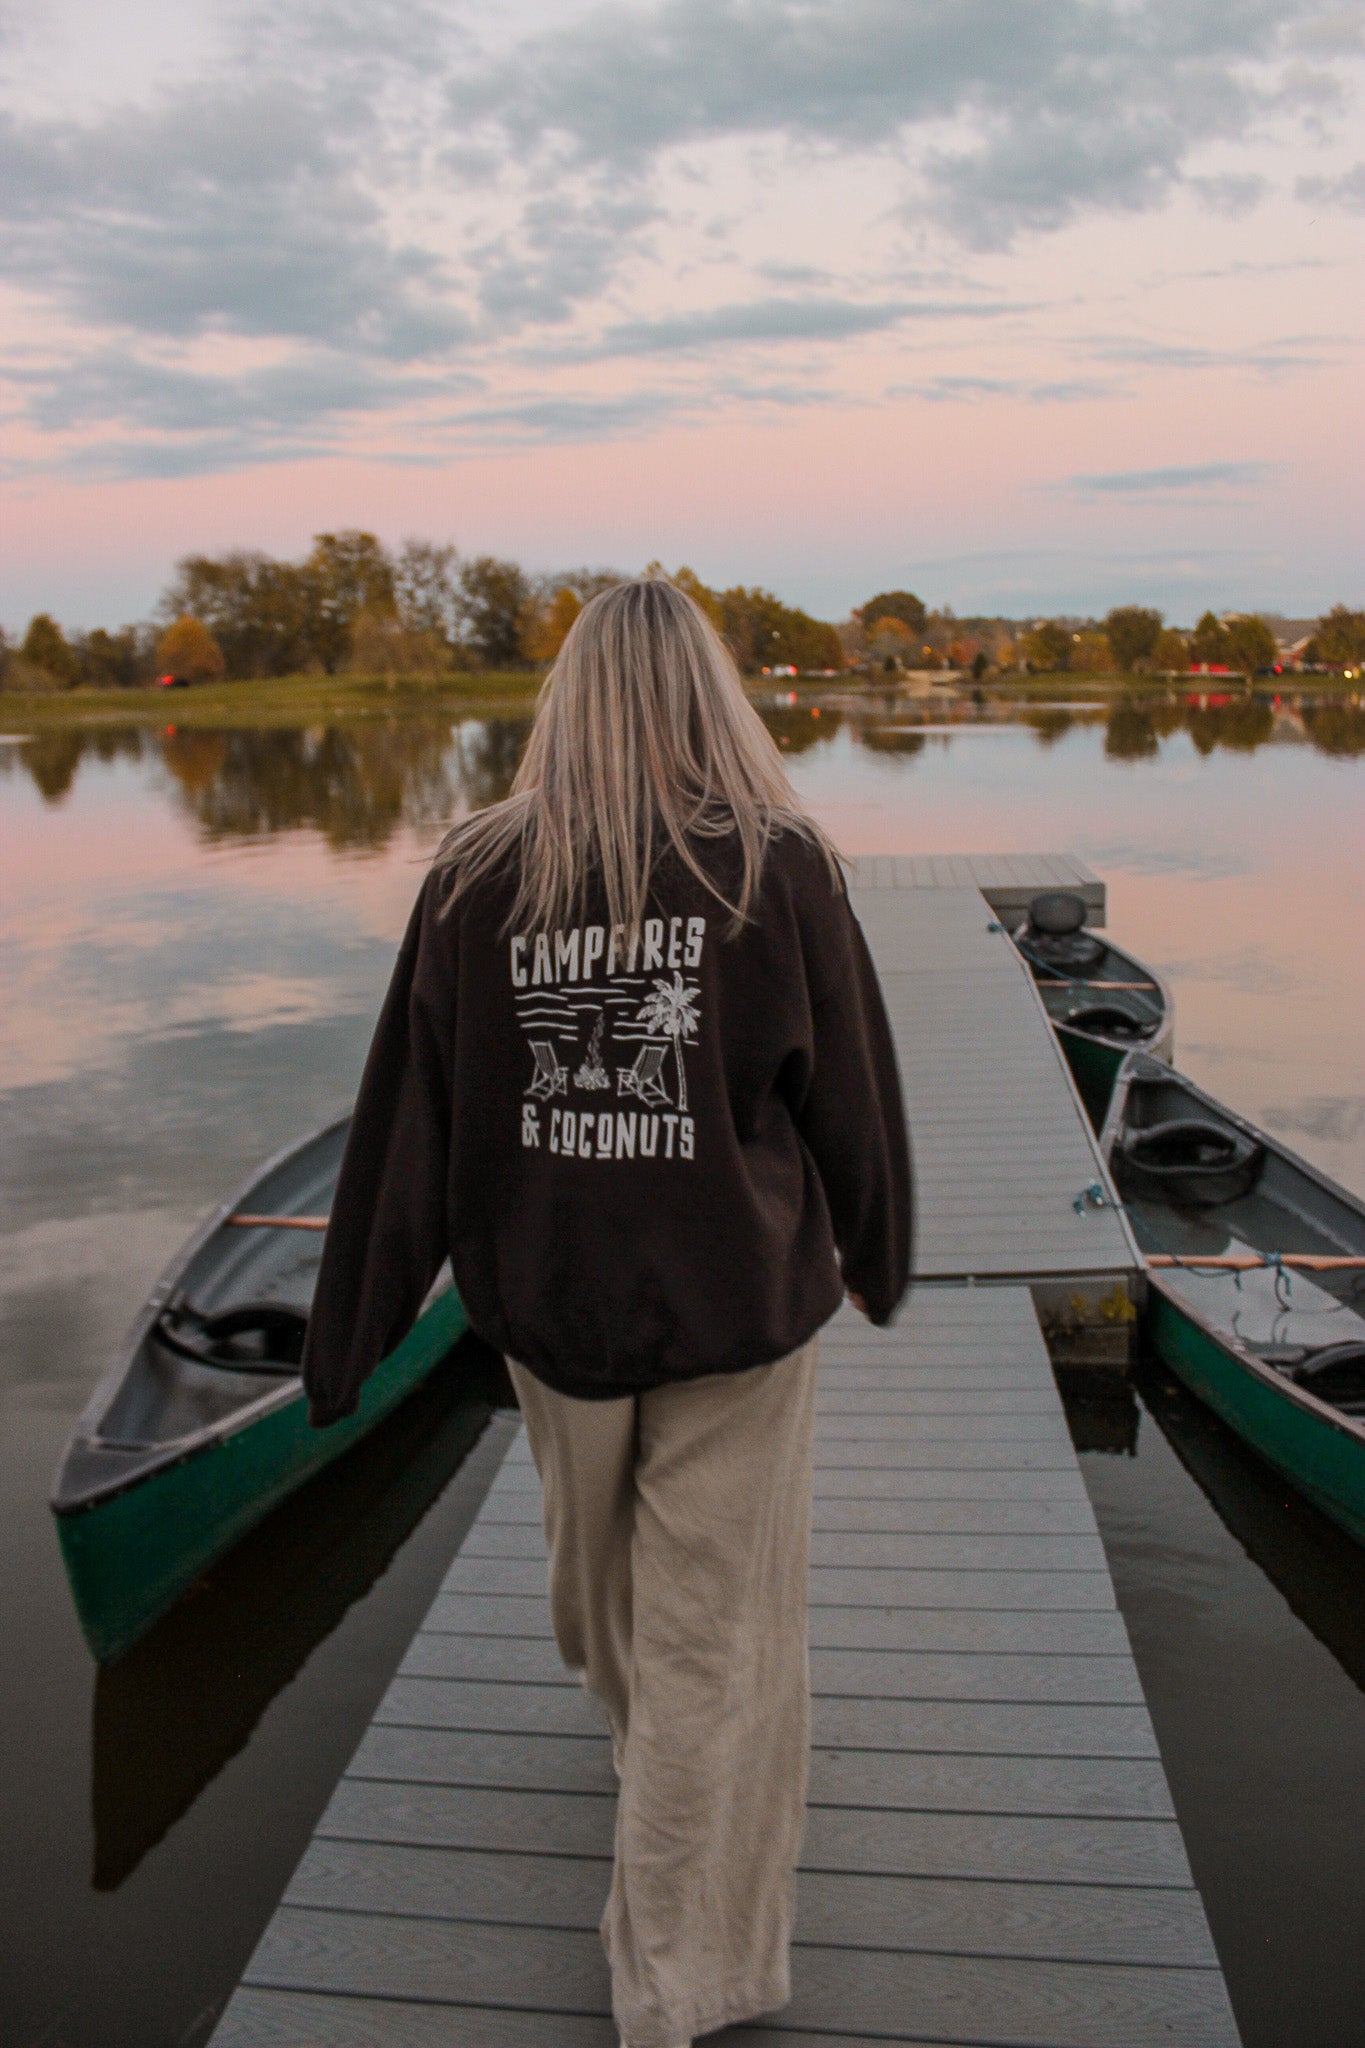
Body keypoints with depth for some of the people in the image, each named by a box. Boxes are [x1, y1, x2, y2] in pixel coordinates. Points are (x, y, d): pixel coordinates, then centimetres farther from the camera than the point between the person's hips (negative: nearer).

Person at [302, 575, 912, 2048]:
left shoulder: (476, 878, -8)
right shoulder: (780, 867, -12)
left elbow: (408, 1122, -5)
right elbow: (850, 1099, -4)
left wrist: (348, 1336, 4)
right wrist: (874, 1258, 14)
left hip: (546, 1299, 3)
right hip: (736, 1312, -3)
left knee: (597, 1565, 29)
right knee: (717, 1636, 10)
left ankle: (644, 1746, 60)